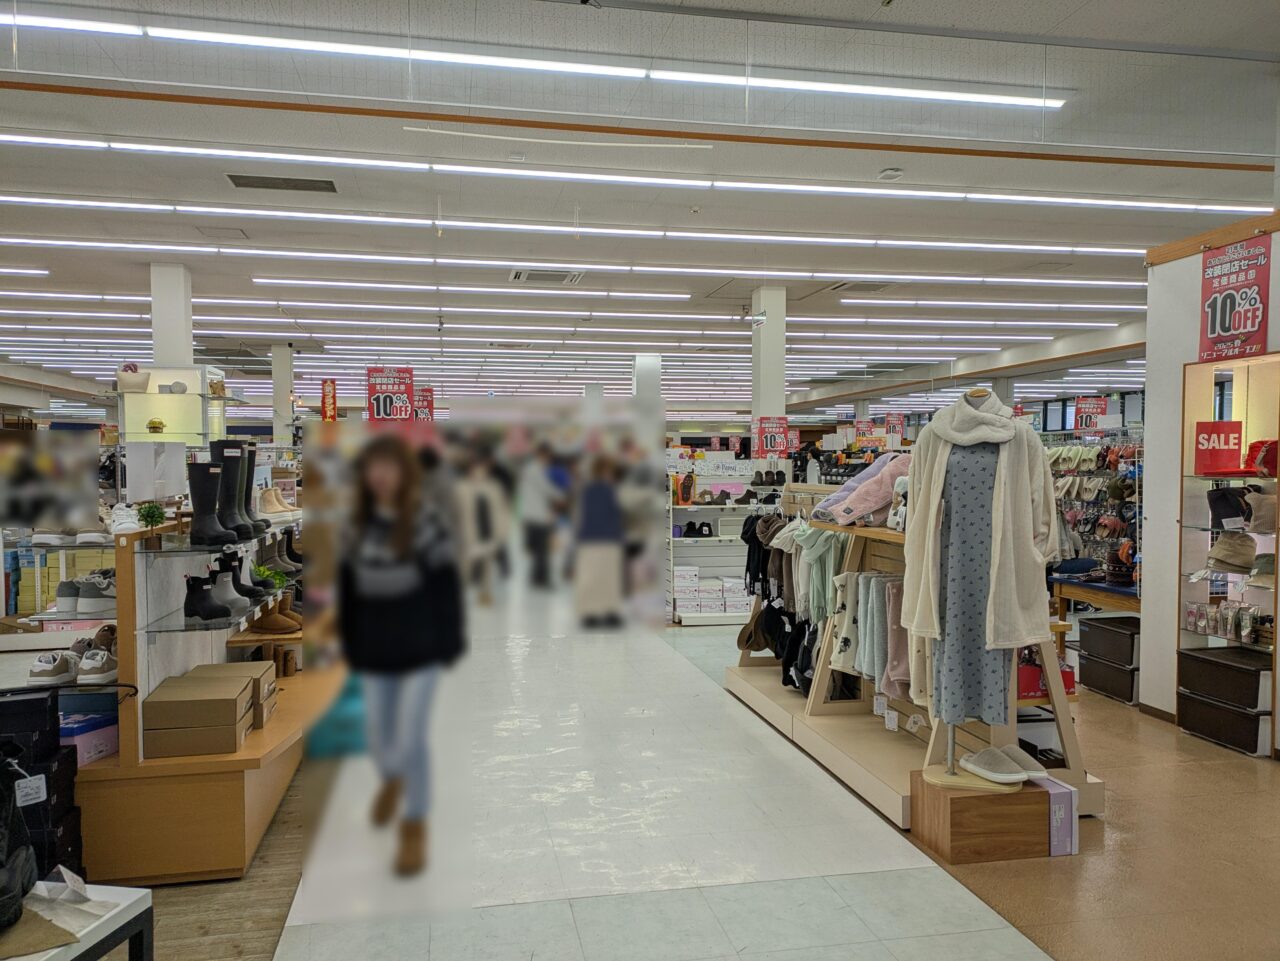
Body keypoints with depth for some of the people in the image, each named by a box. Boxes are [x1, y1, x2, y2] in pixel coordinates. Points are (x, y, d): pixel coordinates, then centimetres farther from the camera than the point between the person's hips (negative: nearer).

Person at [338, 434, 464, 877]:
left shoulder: (428, 515, -13)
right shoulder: (360, 519, 2)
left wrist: (449, 641, -10)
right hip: (376, 649, 4)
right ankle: (391, 779, 50)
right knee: (378, 737, 14)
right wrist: (350, 642, 6)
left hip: (420, 647, -4)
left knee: (410, 738, -3)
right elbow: (349, 584, 7)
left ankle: (415, 827, 19)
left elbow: (446, 583, -10)